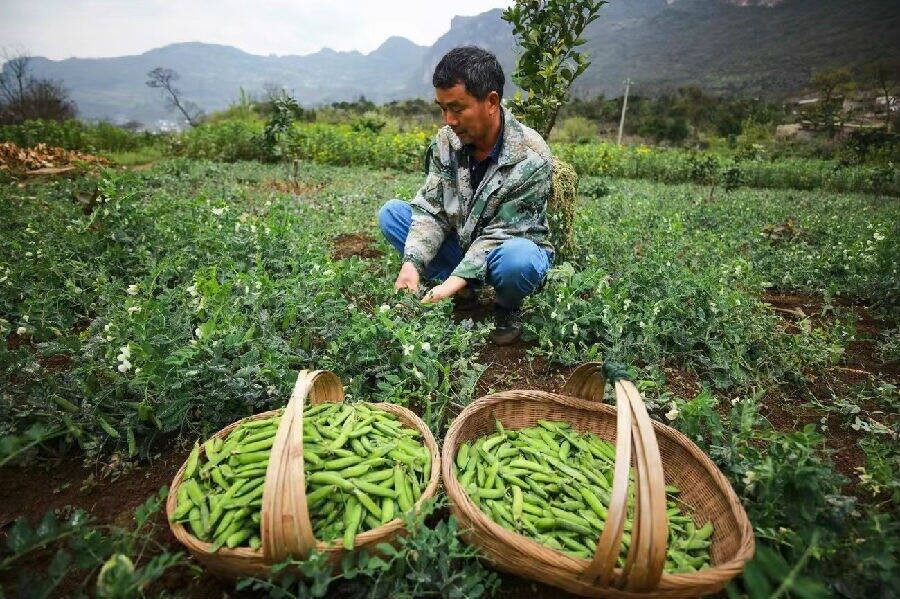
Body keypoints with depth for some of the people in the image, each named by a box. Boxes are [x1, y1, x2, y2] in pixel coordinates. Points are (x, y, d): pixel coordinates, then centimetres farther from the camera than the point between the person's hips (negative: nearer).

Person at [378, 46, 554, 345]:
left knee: (517, 258, -41)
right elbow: (431, 210, -12)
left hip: (509, 248, -5)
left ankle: (508, 309, -3)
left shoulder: (530, 158, -25)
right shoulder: (447, 140, -10)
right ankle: (465, 294, -4)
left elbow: (500, 234, -25)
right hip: (461, 246, 5)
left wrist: (455, 280, -34)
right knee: (390, 213, -9)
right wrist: (412, 263, -28)